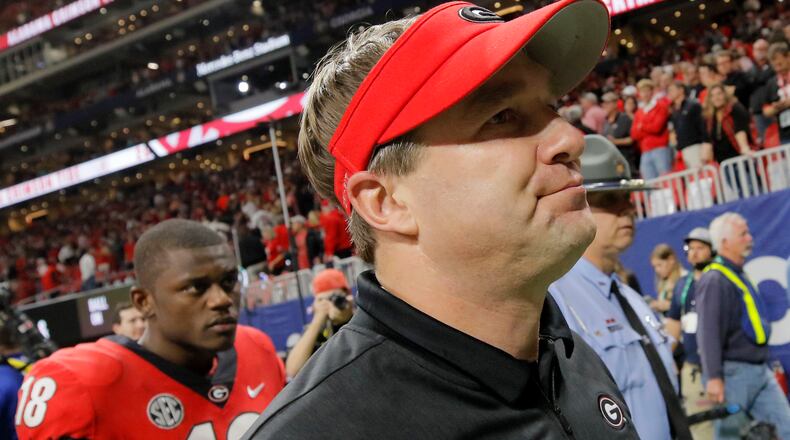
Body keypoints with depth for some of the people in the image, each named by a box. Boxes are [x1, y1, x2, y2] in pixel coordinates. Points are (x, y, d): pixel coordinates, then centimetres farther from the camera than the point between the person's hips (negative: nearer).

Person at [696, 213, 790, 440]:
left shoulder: (739, 275, 16)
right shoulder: (715, 280, -15)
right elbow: (708, 332, -23)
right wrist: (713, 377, -27)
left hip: (760, 370, 9)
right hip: (734, 373, -9)